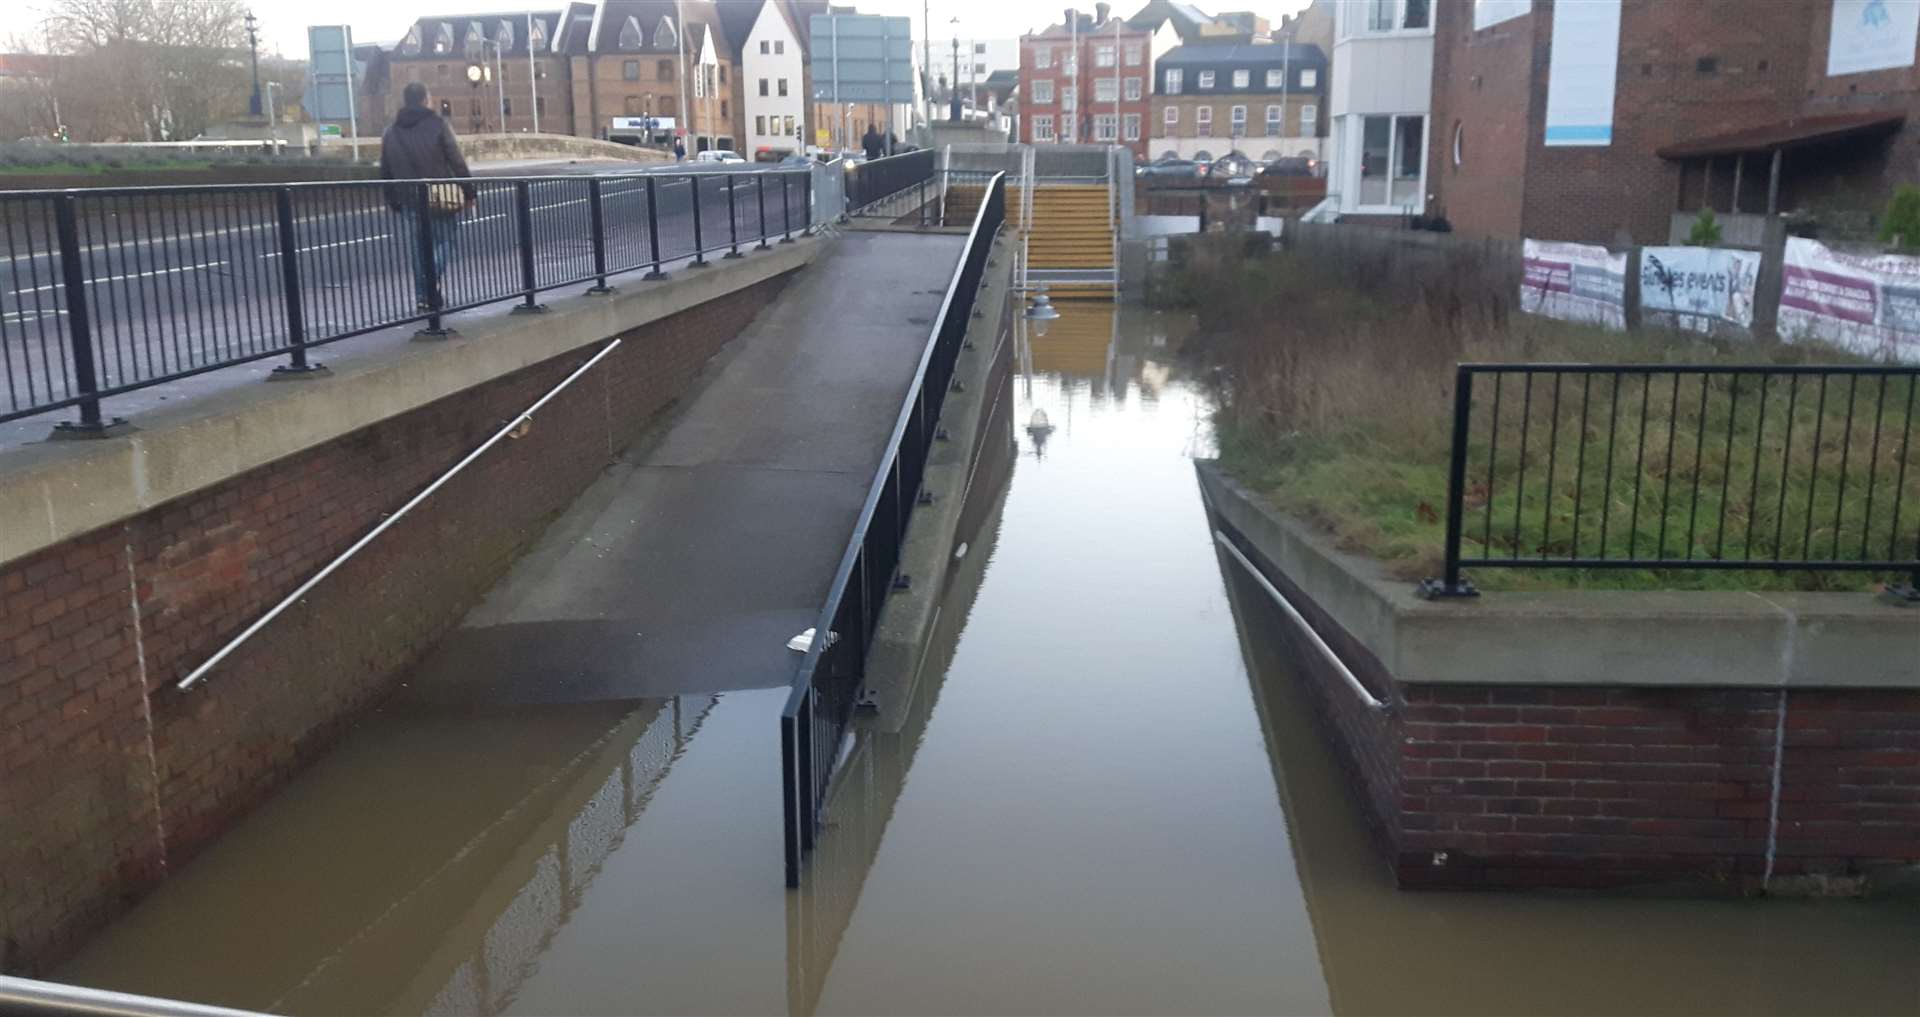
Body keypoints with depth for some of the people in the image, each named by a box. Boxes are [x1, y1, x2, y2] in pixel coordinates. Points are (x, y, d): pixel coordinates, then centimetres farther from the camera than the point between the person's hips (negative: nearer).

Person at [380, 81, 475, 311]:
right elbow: (457, 161, -9)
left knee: (416, 249, 12)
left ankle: (422, 296, 12)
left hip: (409, 201, 4)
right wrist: (469, 191, -4)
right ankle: (432, 277, -20)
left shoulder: (391, 131, 10)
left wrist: (393, 201, 20)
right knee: (447, 241, 5)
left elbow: (385, 171, 13)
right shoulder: (438, 124, -5)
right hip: (441, 198, -4)